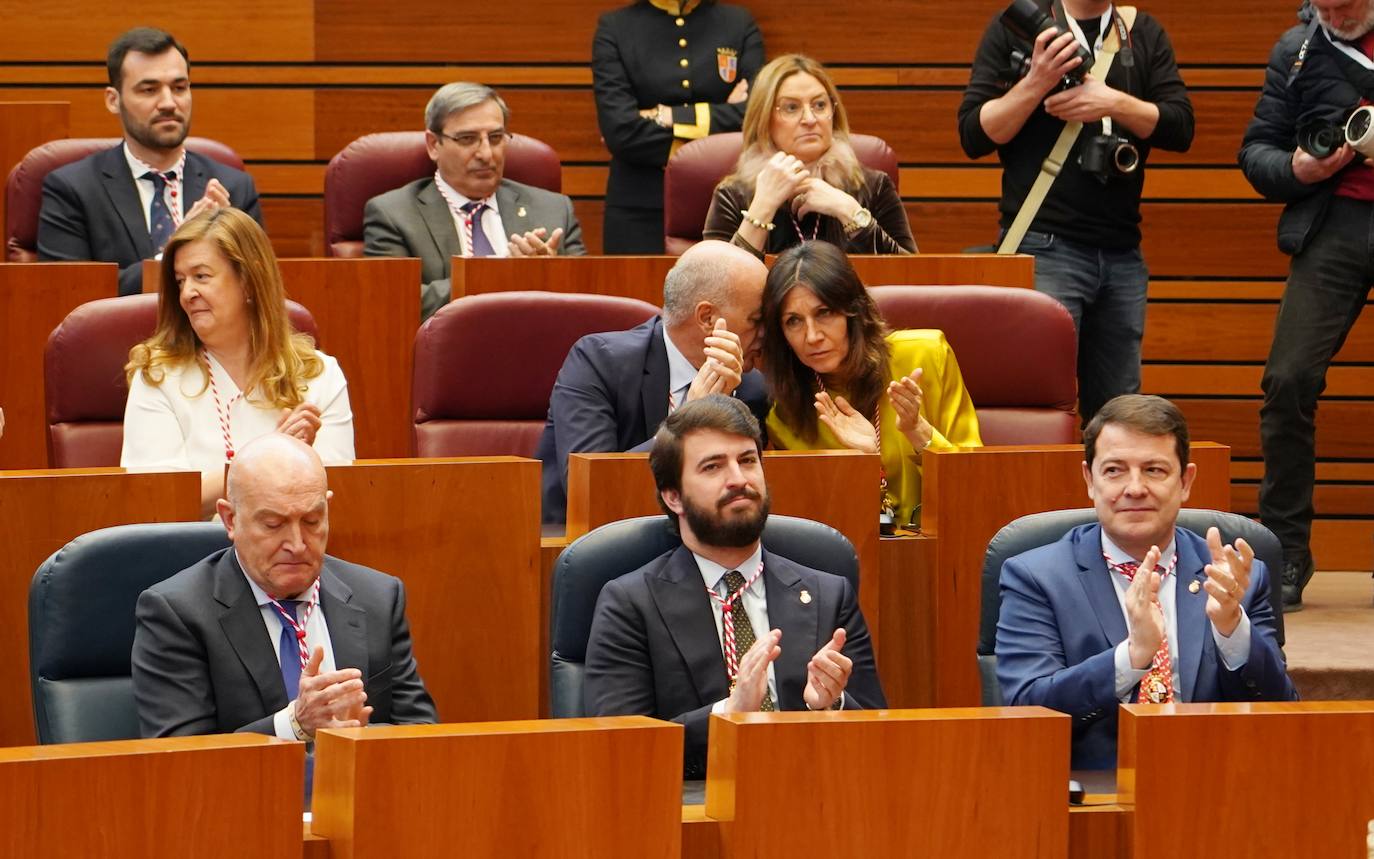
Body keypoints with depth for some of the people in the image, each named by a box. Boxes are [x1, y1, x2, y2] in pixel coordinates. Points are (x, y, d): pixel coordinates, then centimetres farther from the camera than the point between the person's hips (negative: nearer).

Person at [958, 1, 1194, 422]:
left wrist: (1113, 103, -13)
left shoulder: (1144, 34, 12)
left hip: (1122, 253, 4)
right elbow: (974, 135, -4)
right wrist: (1037, 82, -17)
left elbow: (1180, 126, 3)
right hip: (1045, 248, -4)